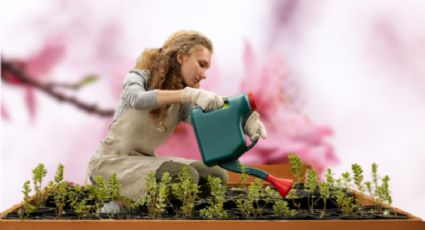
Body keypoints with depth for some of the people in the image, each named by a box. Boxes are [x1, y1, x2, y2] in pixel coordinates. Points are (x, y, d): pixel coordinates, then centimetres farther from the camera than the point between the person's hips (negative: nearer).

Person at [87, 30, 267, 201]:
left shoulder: (183, 103, 3)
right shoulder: (139, 77, -11)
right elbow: (138, 99, -36)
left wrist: (242, 122, -38)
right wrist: (189, 94, -49)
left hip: (145, 161, 7)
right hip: (112, 162, -7)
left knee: (216, 175, -4)